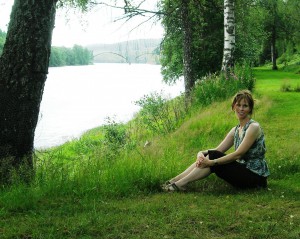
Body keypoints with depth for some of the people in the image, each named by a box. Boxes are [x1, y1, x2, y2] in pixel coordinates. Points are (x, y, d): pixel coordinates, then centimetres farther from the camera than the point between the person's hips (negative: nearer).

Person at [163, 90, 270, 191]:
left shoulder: (253, 127, -15)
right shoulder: (235, 130, 10)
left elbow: (238, 154, -22)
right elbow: (218, 150, 3)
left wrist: (212, 162, -28)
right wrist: (202, 153, -17)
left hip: (256, 176, -7)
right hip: (243, 171, 7)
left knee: (214, 157, -19)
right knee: (211, 155, -8)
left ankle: (181, 183, -17)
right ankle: (175, 180, -10)